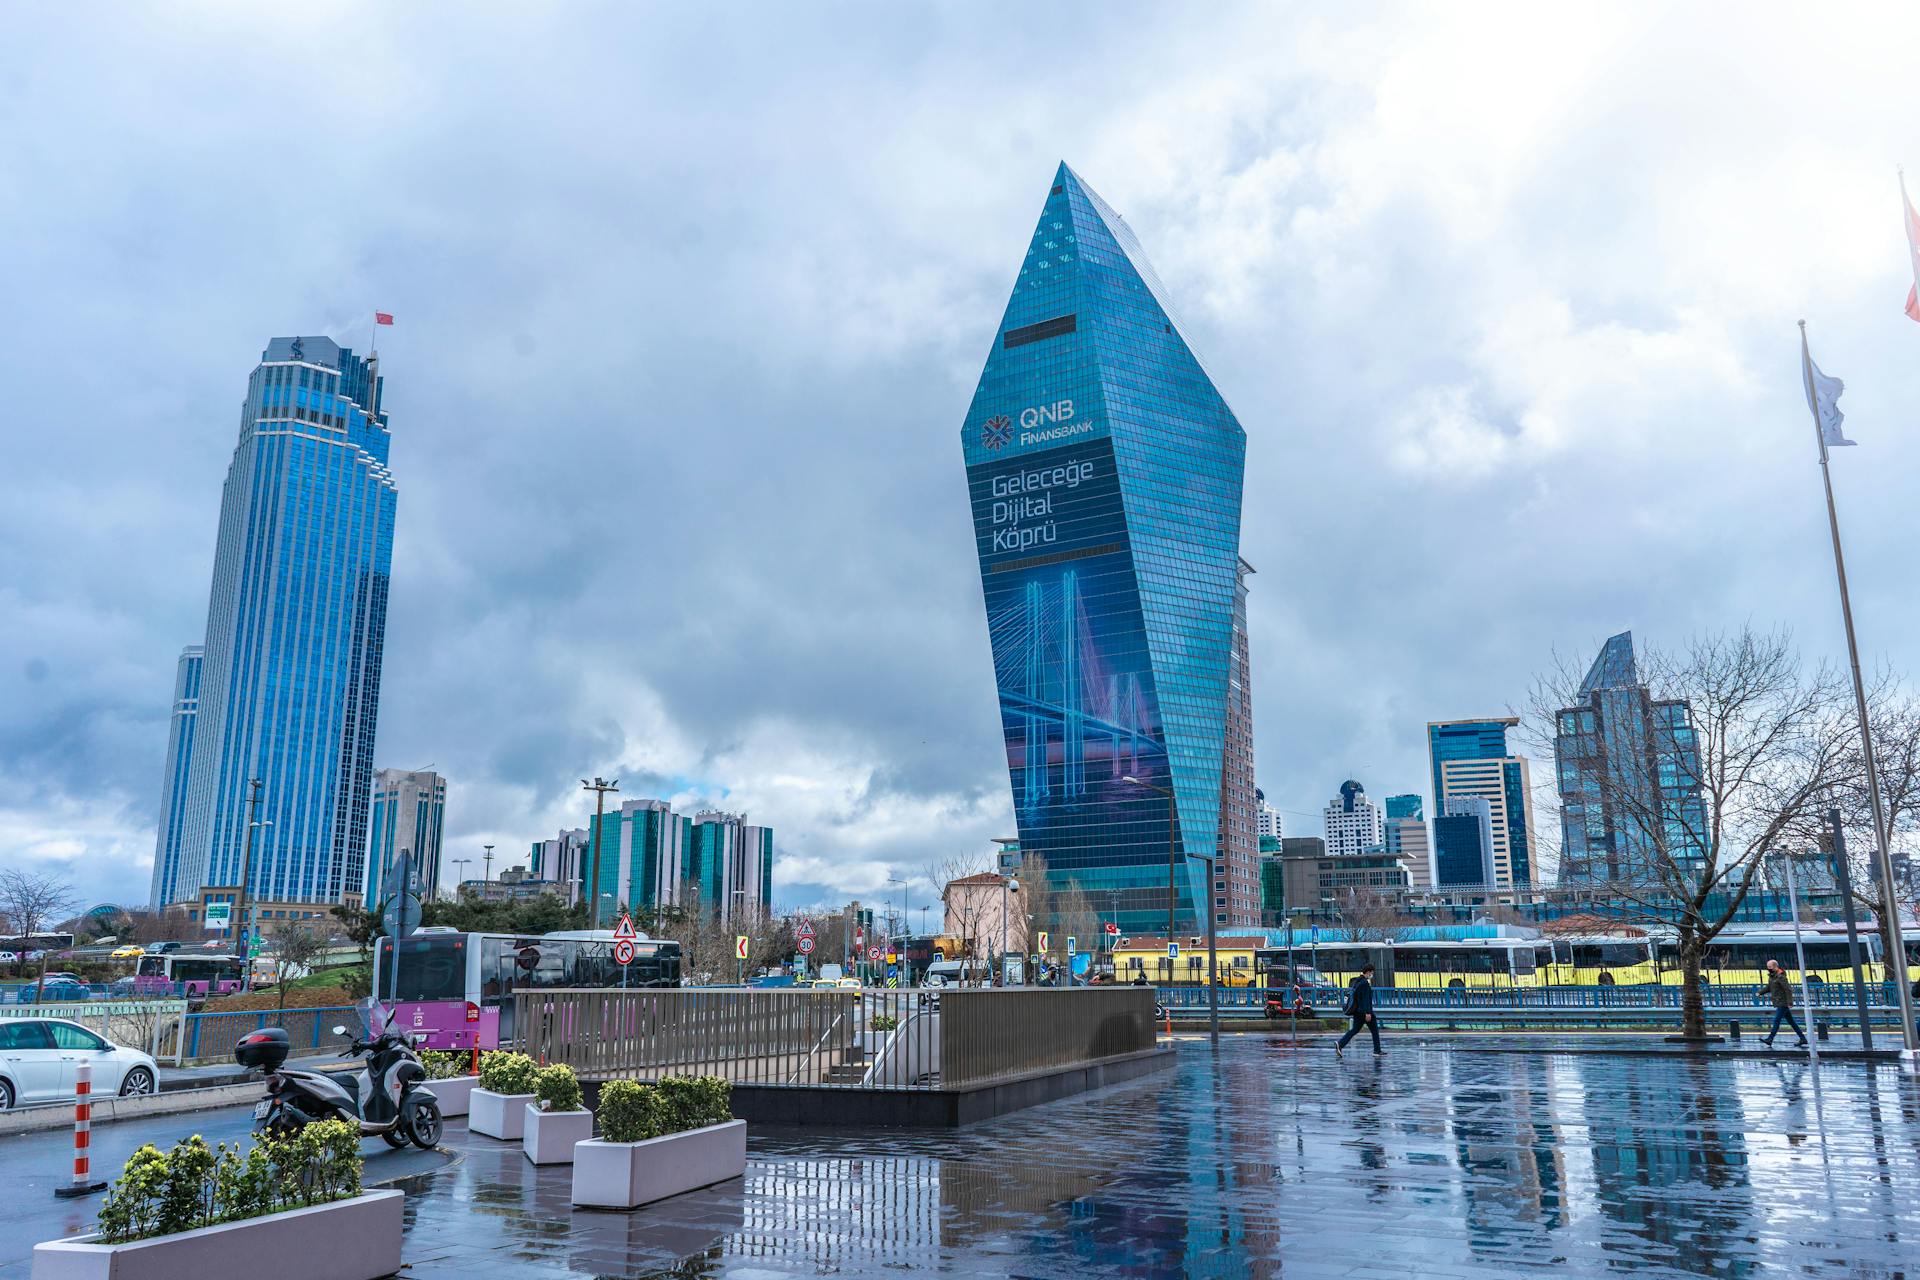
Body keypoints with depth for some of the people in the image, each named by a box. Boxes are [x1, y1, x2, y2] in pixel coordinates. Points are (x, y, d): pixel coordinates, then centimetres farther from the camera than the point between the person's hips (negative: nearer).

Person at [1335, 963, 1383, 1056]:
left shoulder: (1356, 981, 12)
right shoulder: (1365, 983, -16)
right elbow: (1365, 999, -21)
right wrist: (1367, 1013, -23)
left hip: (1357, 1011, 9)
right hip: (1364, 1011, -9)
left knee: (1355, 1030, 7)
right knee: (1375, 1030, 7)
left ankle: (1340, 1044, -8)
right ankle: (1377, 1050, 14)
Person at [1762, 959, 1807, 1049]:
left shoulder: (1780, 977, -17)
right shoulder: (1771, 976, 12)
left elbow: (1788, 989, -19)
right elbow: (1769, 988, 21)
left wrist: (1790, 1002, -22)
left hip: (1783, 1003, -9)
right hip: (1779, 1003, 9)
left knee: (1776, 1020, -12)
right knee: (1791, 1021, 12)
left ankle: (1769, 1039, -14)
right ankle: (1803, 1039, 18)